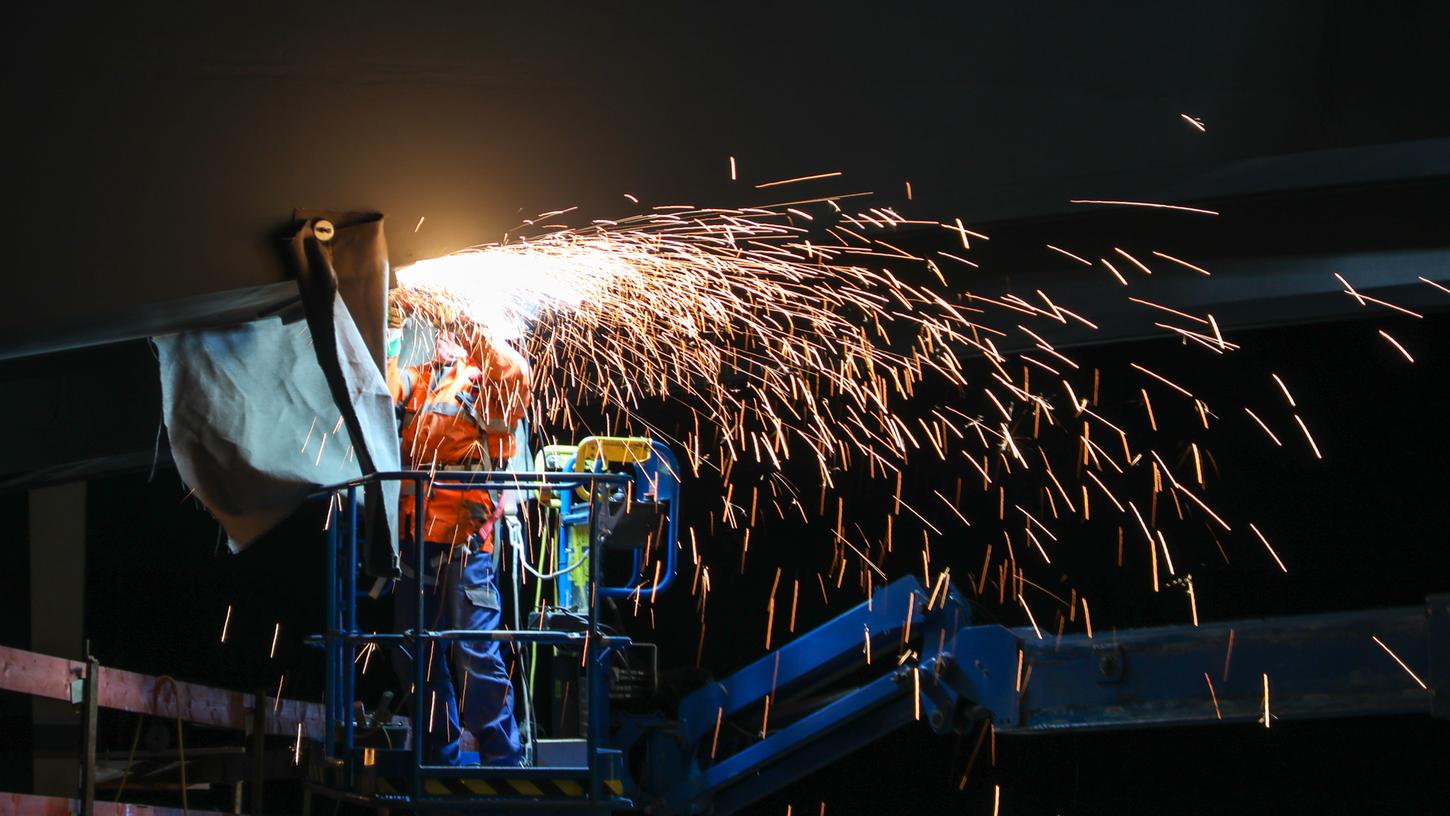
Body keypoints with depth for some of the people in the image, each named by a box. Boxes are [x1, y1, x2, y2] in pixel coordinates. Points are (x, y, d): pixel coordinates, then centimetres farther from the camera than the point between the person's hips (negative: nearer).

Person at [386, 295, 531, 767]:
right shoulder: (416, 382, 22)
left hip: (464, 537, -6)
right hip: (414, 535, 6)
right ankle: (437, 758, 21)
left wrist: (475, 329, -12)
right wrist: (391, 334, 2)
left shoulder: (485, 382, 5)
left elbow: (515, 375, -16)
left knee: (474, 652, -9)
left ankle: (503, 760, -1)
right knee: (415, 652, 10)